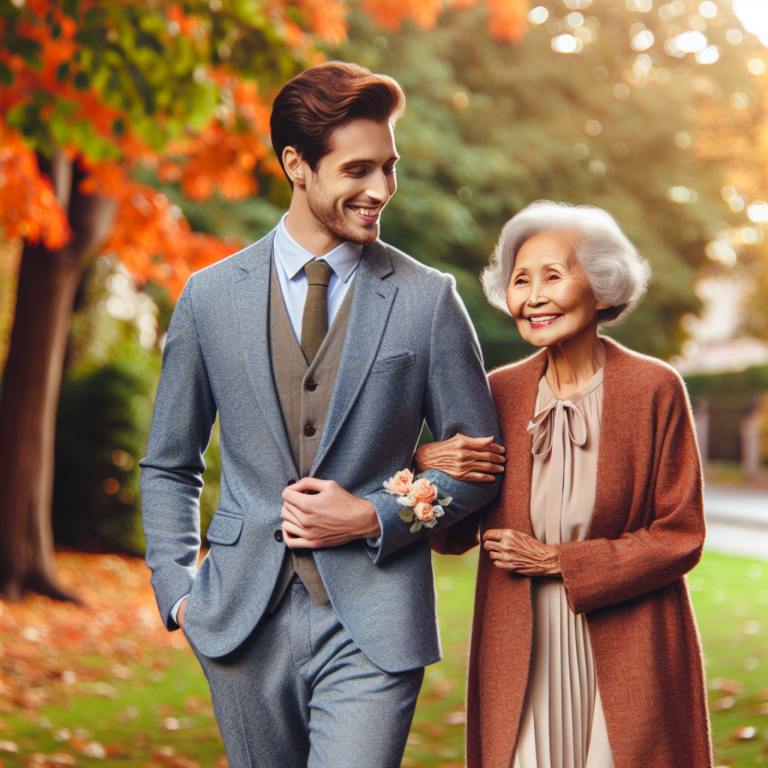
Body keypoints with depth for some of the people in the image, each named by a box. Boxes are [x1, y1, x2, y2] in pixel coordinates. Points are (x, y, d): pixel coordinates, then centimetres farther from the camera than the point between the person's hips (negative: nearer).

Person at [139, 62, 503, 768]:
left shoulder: (429, 299, -1)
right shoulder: (210, 297, 4)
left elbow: (478, 460, 5)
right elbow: (169, 465, 13)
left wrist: (374, 517, -8)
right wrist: (178, 590, 3)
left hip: (372, 628, -2)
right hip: (245, 627, 2)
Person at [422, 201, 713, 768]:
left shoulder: (654, 388, -7)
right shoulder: (501, 391, 2)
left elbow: (680, 536, -6)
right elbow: (457, 538, 6)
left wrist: (558, 561, -11)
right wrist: (424, 468, -14)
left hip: (627, 654, -2)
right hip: (519, 652, 2)